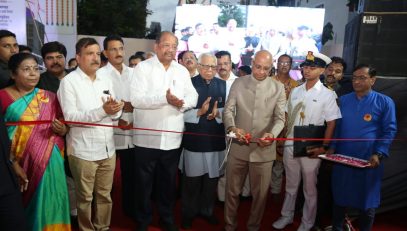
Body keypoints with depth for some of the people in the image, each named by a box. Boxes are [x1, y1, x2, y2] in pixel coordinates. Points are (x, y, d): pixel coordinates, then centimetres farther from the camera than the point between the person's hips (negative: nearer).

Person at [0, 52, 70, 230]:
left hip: (50, 162, 2)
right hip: (22, 164, -2)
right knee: (24, 206, 10)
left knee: (49, 203, 10)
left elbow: (64, 128, 11)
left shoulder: (49, 97, 5)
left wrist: (62, 130, -12)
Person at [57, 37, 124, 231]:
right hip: (83, 152, -5)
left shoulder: (105, 80, 10)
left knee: (105, 195, 17)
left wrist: (115, 110, -13)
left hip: (107, 149, 5)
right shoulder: (68, 81, -8)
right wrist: (102, 111, -24)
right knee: (85, 197, 13)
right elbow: (70, 117, -16)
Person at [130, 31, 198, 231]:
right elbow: (136, 99, -16)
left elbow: (193, 96, 4)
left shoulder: (182, 71, 9)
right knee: (144, 183, 11)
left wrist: (183, 103, -18)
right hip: (147, 138, -3)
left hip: (172, 138, 4)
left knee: (168, 182, 18)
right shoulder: (143, 68, -4)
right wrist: (165, 98, -25)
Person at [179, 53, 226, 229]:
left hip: (216, 140, 3)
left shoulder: (223, 85, 6)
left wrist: (218, 113, -14)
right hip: (194, 139, -3)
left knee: (212, 179, 15)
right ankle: (188, 213, 30)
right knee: (192, 180, 9)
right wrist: (199, 112, -23)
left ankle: (207, 210, 36)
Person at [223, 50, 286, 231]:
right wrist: (232, 128, -22)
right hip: (238, 147, 0)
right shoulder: (238, 83, 2)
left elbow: (280, 118, -3)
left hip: (264, 149, 0)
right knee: (232, 190, 13)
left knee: (260, 193, 14)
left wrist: (272, 134, -24)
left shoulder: (278, 88, 1)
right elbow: (228, 110, -2)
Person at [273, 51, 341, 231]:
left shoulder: (327, 94, -7)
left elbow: (331, 123, -8)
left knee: (309, 188, 12)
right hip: (290, 145, 4)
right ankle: (286, 216, 37)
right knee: (291, 185, 19)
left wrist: (323, 147, -14)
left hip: (311, 148, -4)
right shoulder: (295, 91, 6)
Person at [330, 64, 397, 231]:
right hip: (342, 158, 3)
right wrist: (332, 148, 0)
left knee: (367, 200, 10)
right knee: (339, 197, 13)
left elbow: (389, 131, -4)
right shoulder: (343, 100, 6)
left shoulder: (384, 102, -4)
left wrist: (379, 154, -15)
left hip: (368, 160, -2)